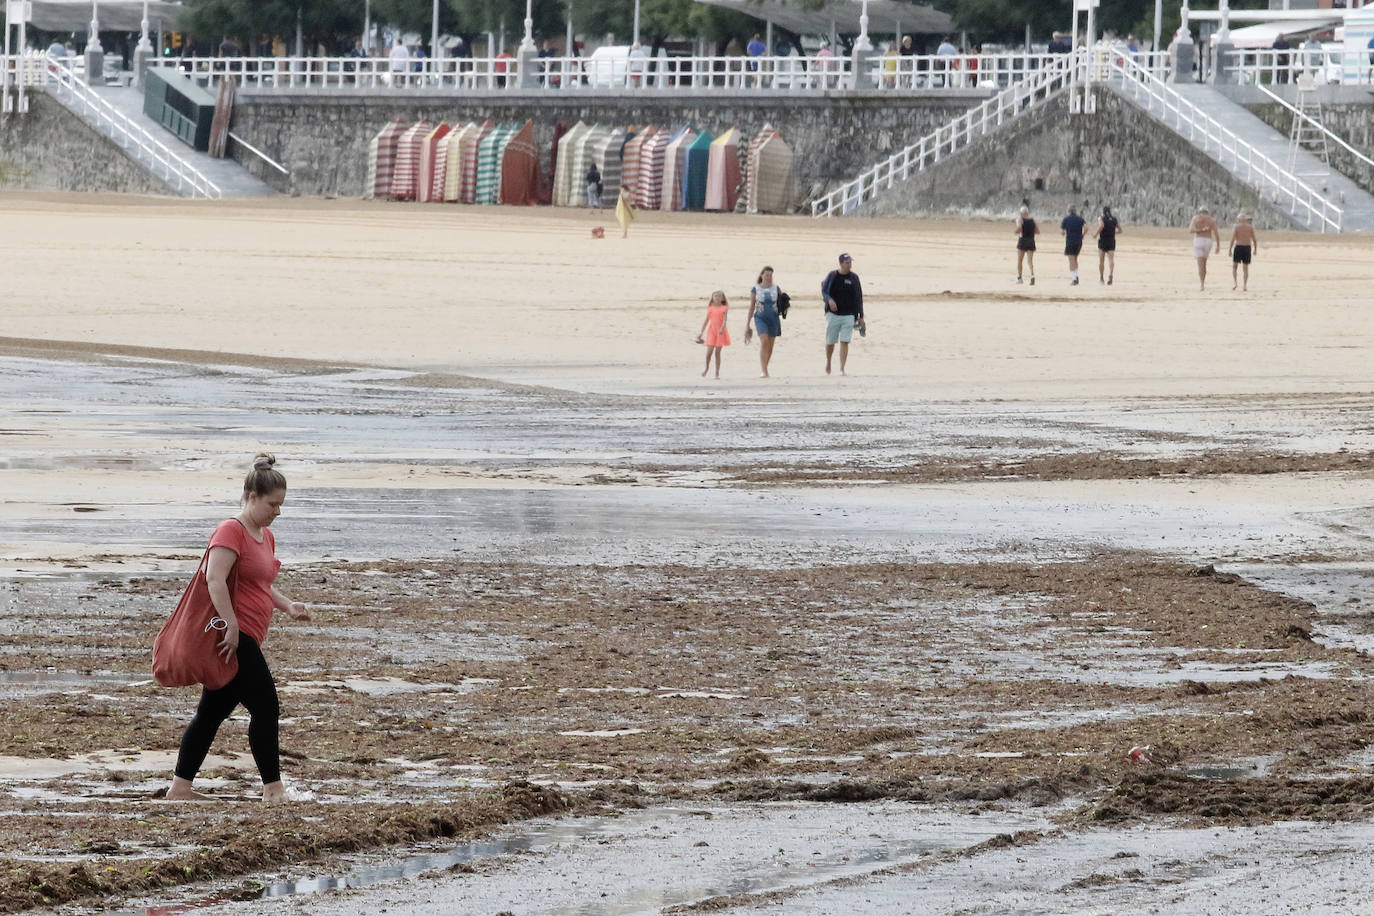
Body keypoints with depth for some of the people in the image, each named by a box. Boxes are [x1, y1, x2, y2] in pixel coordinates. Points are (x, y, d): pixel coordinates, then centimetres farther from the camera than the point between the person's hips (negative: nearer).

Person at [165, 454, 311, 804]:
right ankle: (273, 789, 1)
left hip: (243, 640, 10)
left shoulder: (265, 535, 18)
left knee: (212, 712, 11)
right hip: (232, 638, -10)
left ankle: (180, 788, 14)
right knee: (265, 708, -6)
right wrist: (232, 626, -26)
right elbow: (215, 578, -23)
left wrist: (287, 605, 12)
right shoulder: (232, 531, -13)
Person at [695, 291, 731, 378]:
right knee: (709, 352, -7)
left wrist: (722, 328, -27)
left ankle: (717, 373, 6)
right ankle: (707, 368, 18)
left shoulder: (724, 308, 2)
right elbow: (706, 320, 13)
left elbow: (724, 319, -9)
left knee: (717, 352, 0)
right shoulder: (710, 308, 8)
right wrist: (701, 332, 12)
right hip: (711, 330, 2)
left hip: (720, 332, -2)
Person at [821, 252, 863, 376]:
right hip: (833, 314, 0)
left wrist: (860, 316, 5)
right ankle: (828, 362, 32)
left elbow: (859, 298, 7)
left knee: (844, 342, -8)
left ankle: (842, 369, -7)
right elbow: (824, 291, -1)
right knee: (830, 342, 6)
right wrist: (829, 300, -25)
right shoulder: (832, 275, 1)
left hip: (848, 315, 0)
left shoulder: (854, 277, 4)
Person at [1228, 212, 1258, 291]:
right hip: (1247, 248, 2)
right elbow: (1254, 239, 3)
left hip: (1238, 247, -2)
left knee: (1234, 266, 11)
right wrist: (1255, 249, 13)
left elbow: (1232, 239, -11)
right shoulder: (1250, 227, 4)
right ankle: (1245, 286, 5)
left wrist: (1230, 250, -8)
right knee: (1246, 267, 8)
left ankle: (1234, 282, -8)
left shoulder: (1235, 227, -3)